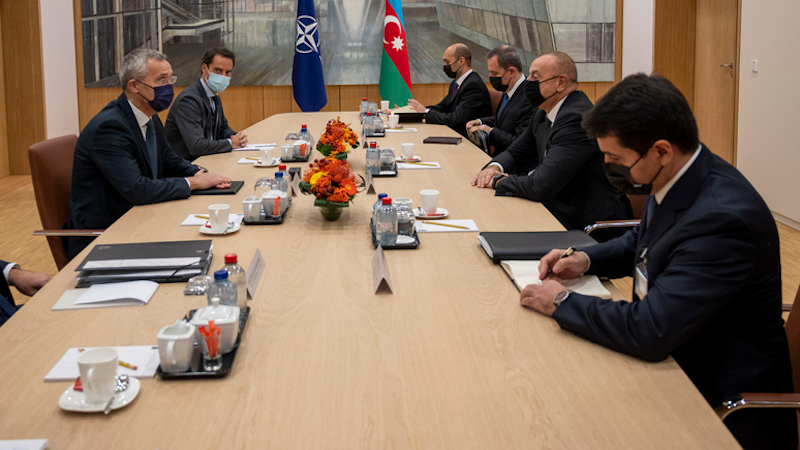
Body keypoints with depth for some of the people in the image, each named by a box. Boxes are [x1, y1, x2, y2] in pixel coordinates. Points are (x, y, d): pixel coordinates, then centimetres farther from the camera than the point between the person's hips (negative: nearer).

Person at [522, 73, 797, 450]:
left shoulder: (722, 219, -32)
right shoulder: (677, 178, -3)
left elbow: (650, 331, -34)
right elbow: (642, 241, 20)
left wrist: (562, 302, -20)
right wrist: (587, 260, 2)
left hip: (721, 400, -8)